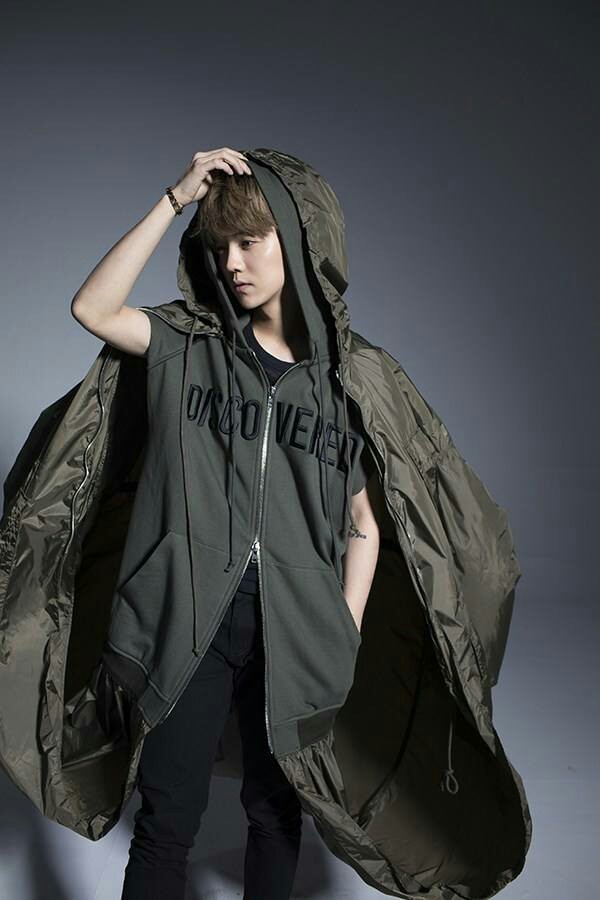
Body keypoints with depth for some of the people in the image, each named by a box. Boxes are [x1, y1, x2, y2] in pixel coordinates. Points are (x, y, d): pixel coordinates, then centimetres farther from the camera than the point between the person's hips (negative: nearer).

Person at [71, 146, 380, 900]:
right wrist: (175, 199, -12)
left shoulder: (347, 377, 2)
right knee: (168, 818, 7)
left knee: (277, 808, 16)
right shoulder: (192, 350, 3)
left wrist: (346, 634, -2)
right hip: (188, 621, 0)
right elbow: (93, 309, -13)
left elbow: (363, 522, 3)